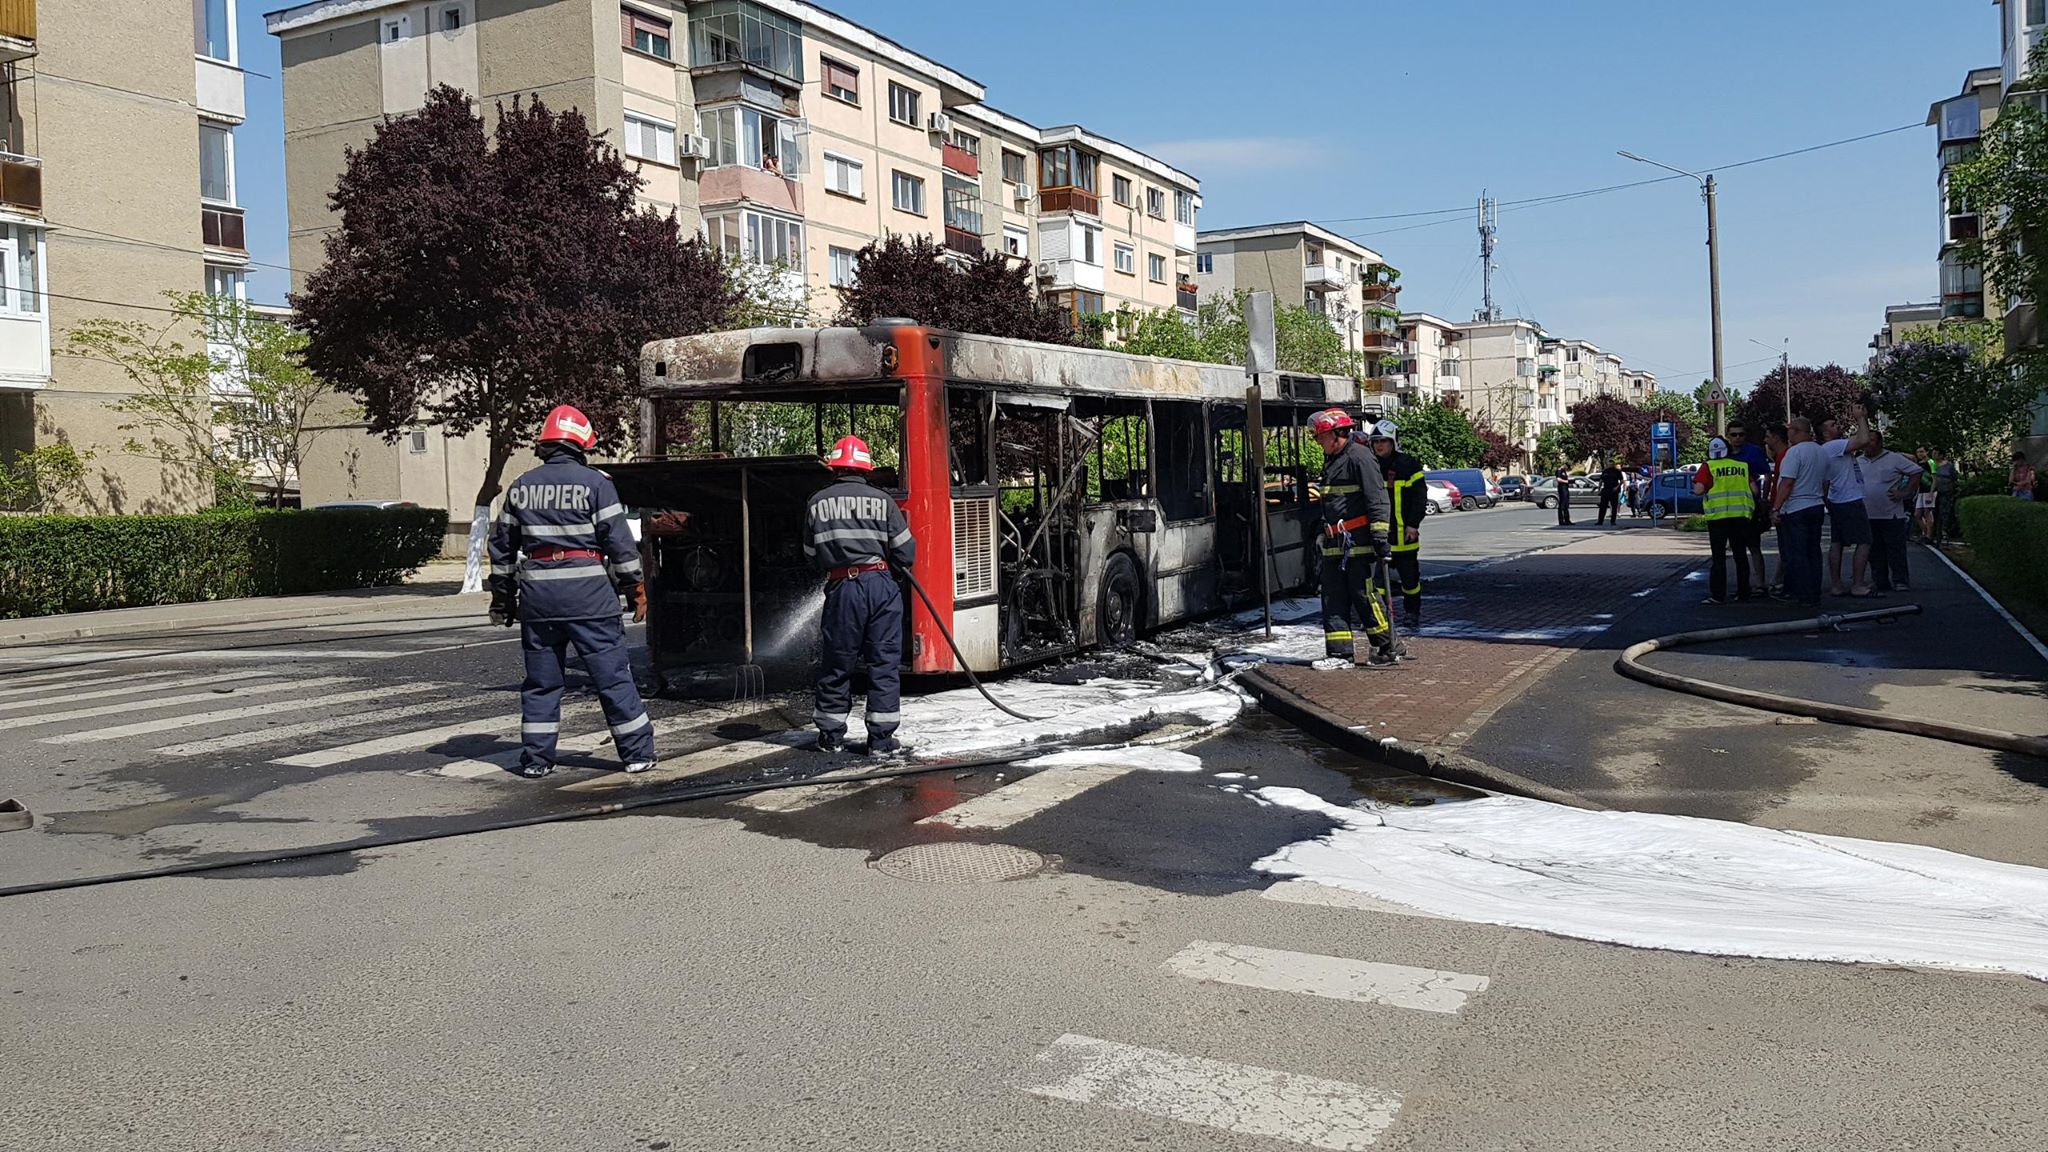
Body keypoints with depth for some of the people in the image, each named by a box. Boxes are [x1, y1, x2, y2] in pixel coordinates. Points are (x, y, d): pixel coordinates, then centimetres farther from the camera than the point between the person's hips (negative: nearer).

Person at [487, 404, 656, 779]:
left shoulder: (521, 487, 10)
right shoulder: (595, 484, -4)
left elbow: (502, 546, 14)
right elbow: (620, 541, -7)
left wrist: (502, 595, 23)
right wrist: (635, 587, 1)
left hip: (537, 596, 4)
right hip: (588, 594, -4)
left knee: (541, 680, 12)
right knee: (613, 674, 2)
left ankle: (536, 759, 14)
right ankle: (638, 753, 6)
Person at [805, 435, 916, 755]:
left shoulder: (817, 503, 6)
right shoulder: (882, 501, 2)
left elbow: (811, 556, 12)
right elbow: (906, 553, 1)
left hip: (841, 588, 1)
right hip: (880, 585, -1)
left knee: (837, 662, 12)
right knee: (885, 662, 5)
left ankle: (831, 735, 21)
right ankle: (881, 738, 6)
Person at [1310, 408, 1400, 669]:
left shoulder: (1359, 457, -11)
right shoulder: (1330, 460, 18)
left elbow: (1378, 500, -15)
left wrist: (1380, 538, -19)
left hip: (1357, 542, -9)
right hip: (1334, 544, 9)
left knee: (1364, 594, -6)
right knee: (1333, 597, 6)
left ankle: (1389, 647, 7)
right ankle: (1340, 652, 10)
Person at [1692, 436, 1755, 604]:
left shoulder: (1708, 467, -2)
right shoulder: (1743, 466, 8)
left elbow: (1698, 490, -11)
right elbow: (1754, 491, 4)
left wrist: (1696, 486, 11)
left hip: (1717, 516, -3)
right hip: (1741, 515, 3)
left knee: (1718, 557, 2)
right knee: (1741, 555, 13)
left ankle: (1718, 595, -2)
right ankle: (1744, 592, 17)